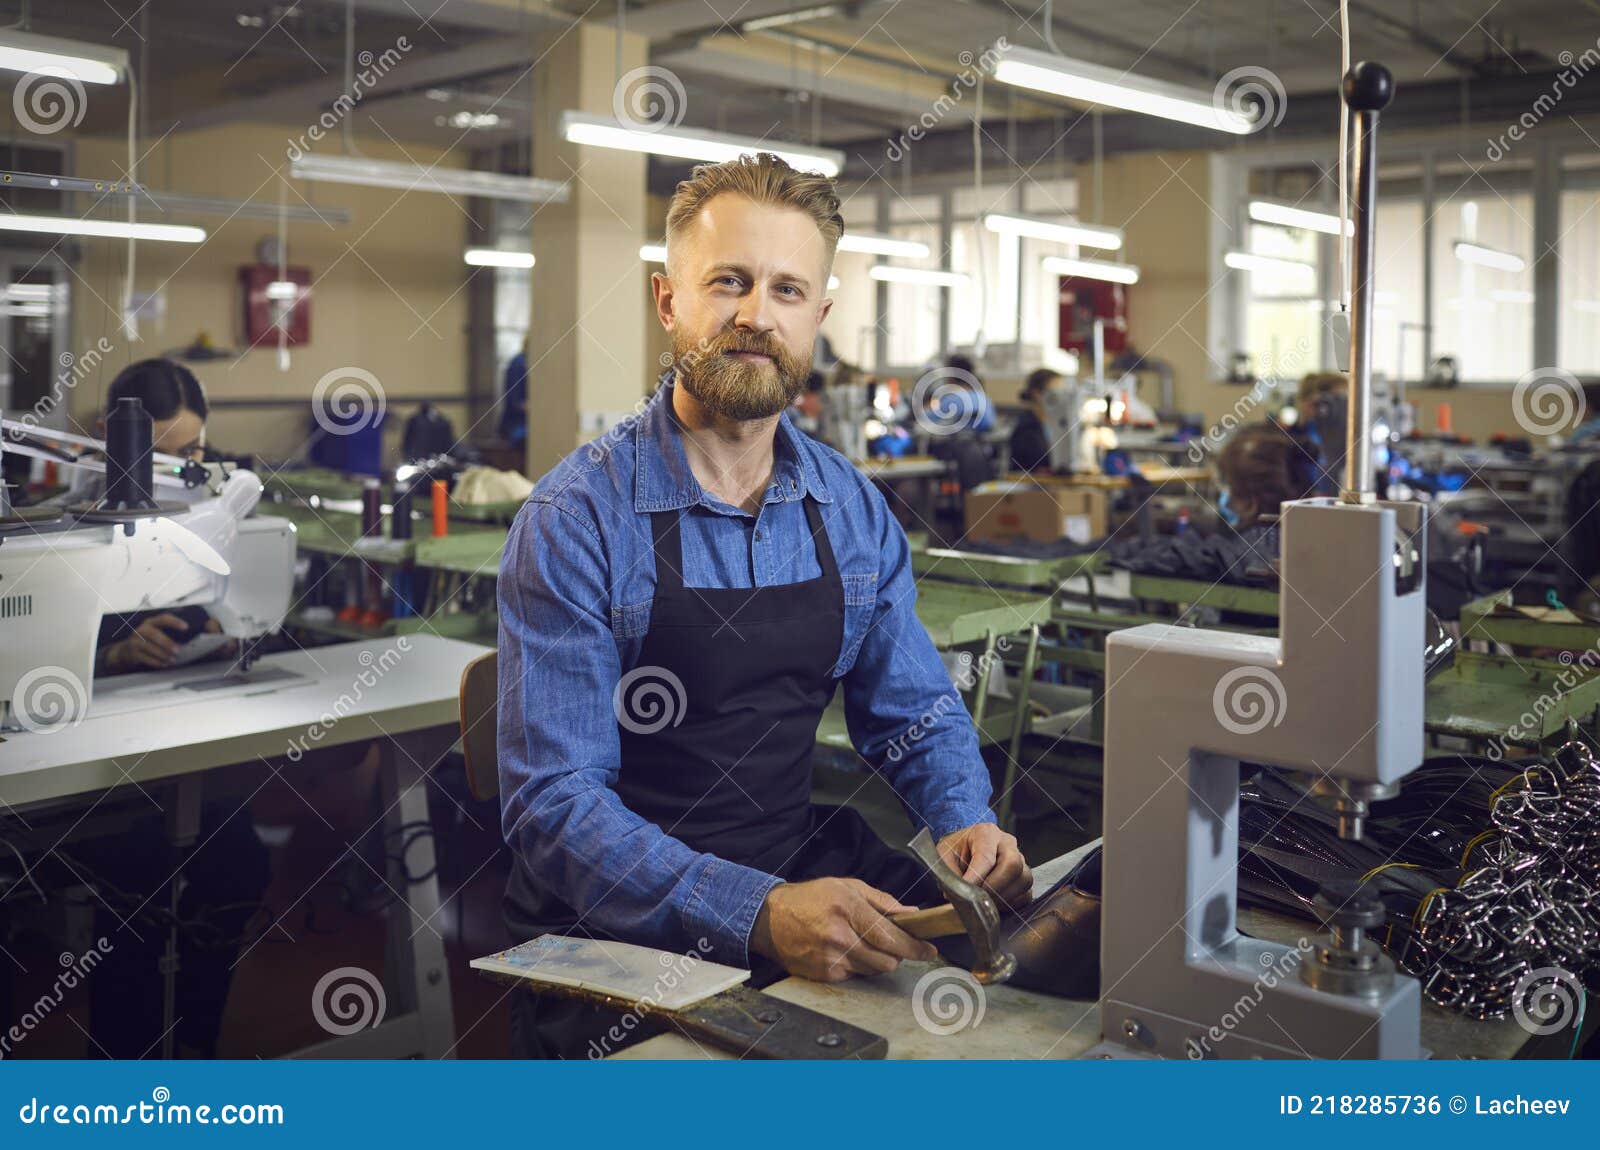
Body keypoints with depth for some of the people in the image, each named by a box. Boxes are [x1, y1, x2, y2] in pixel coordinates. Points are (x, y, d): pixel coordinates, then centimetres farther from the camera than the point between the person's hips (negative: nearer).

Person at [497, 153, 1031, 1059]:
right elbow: (556, 804, -17)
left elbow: (916, 713, 15)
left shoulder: (855, 511, 4)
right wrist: (759, 915, -31)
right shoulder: (575, 523, -13)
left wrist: (966, 818, -7)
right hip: (623, 934, -5)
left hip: (809, 875, 6)